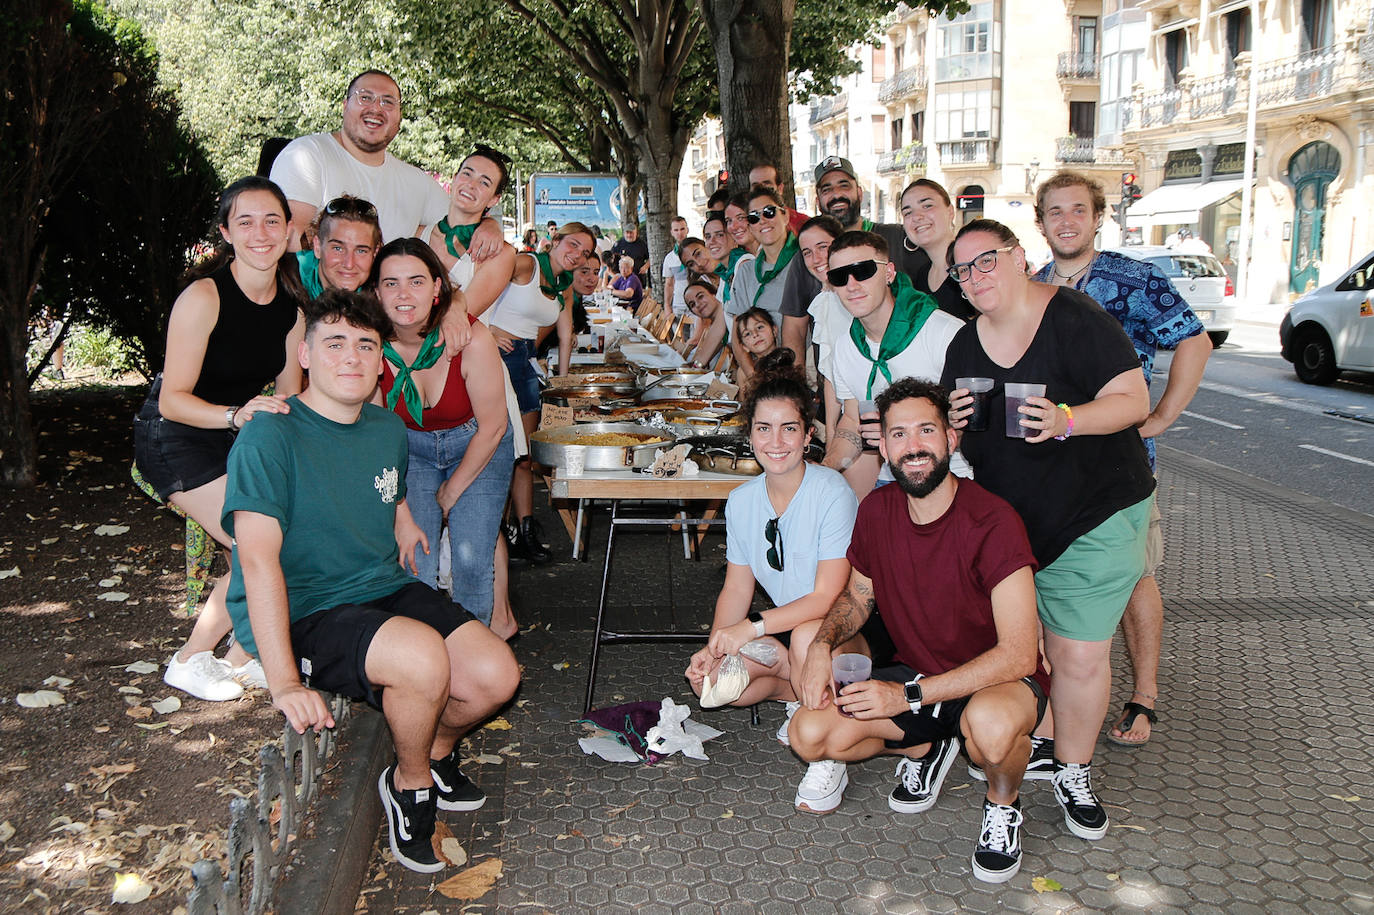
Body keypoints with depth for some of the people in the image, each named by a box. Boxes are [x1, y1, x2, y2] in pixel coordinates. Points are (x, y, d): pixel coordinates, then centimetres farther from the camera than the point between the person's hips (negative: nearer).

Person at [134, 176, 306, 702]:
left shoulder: (292, 303, -1)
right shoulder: (204, 297, -21)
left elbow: (289, 393, 7)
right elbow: (173, 400, -21)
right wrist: (237, 415, -36)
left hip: (239, 436, 7)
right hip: (175, 441, -7)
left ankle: (242, 656, 9)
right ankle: (191, 659, 4)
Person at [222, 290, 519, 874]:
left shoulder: (389, 429, 9)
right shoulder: (270, 438, -15)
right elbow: (258, 560, -24)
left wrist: (404, 522, 11)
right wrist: (285, 681, -31)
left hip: (388, 591, 7)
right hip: (302, 615, -7)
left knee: (496, 676, -13)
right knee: (423, 656, -33)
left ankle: (436, 751, 22)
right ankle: (411, 784, -1)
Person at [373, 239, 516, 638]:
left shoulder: (471, 339, -27)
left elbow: (491, 428, -15)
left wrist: (451, 492, -5)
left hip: (479, 448, -2)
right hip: (411, 449, 2)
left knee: (470, 559, -13)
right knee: (412, 561, -12)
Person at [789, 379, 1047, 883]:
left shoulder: (992, 522, -24)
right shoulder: (877, 510, -6)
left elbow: (1018, 654, -27)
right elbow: (858, 595, 13)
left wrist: (911, 696, -30)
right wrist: (822, 644, -8)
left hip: (999, 682, -5)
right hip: (914, 674, 5)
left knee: (989, 723, -41)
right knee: (808, 735, -13)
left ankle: (1003, 803, -3)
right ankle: (925, 748, 16)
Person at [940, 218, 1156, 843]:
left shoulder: (1074, 319, -13)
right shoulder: (964, 345, 7)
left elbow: (1133, 400, -15)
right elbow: (951, 439, 15)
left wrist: (1066, 421, -32)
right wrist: (948, 425, -9)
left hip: (1093, 518, -5)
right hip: (1004, 521, 5)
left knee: (1079, 656, -3)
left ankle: (1073, 774, 16)